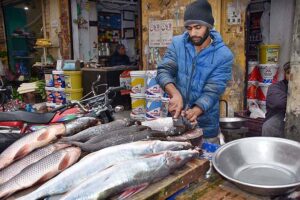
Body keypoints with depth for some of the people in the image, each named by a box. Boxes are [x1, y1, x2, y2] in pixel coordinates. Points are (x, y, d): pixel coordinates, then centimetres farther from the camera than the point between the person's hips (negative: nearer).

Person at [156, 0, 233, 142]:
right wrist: (175, 94, -33)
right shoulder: (177, 44, -6)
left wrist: (195, 111, -37)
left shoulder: (223, 55, -13)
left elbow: (212, 91, -19)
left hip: (205, 124, -2)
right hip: (175, 118, 2)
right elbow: (163, 71, -14)